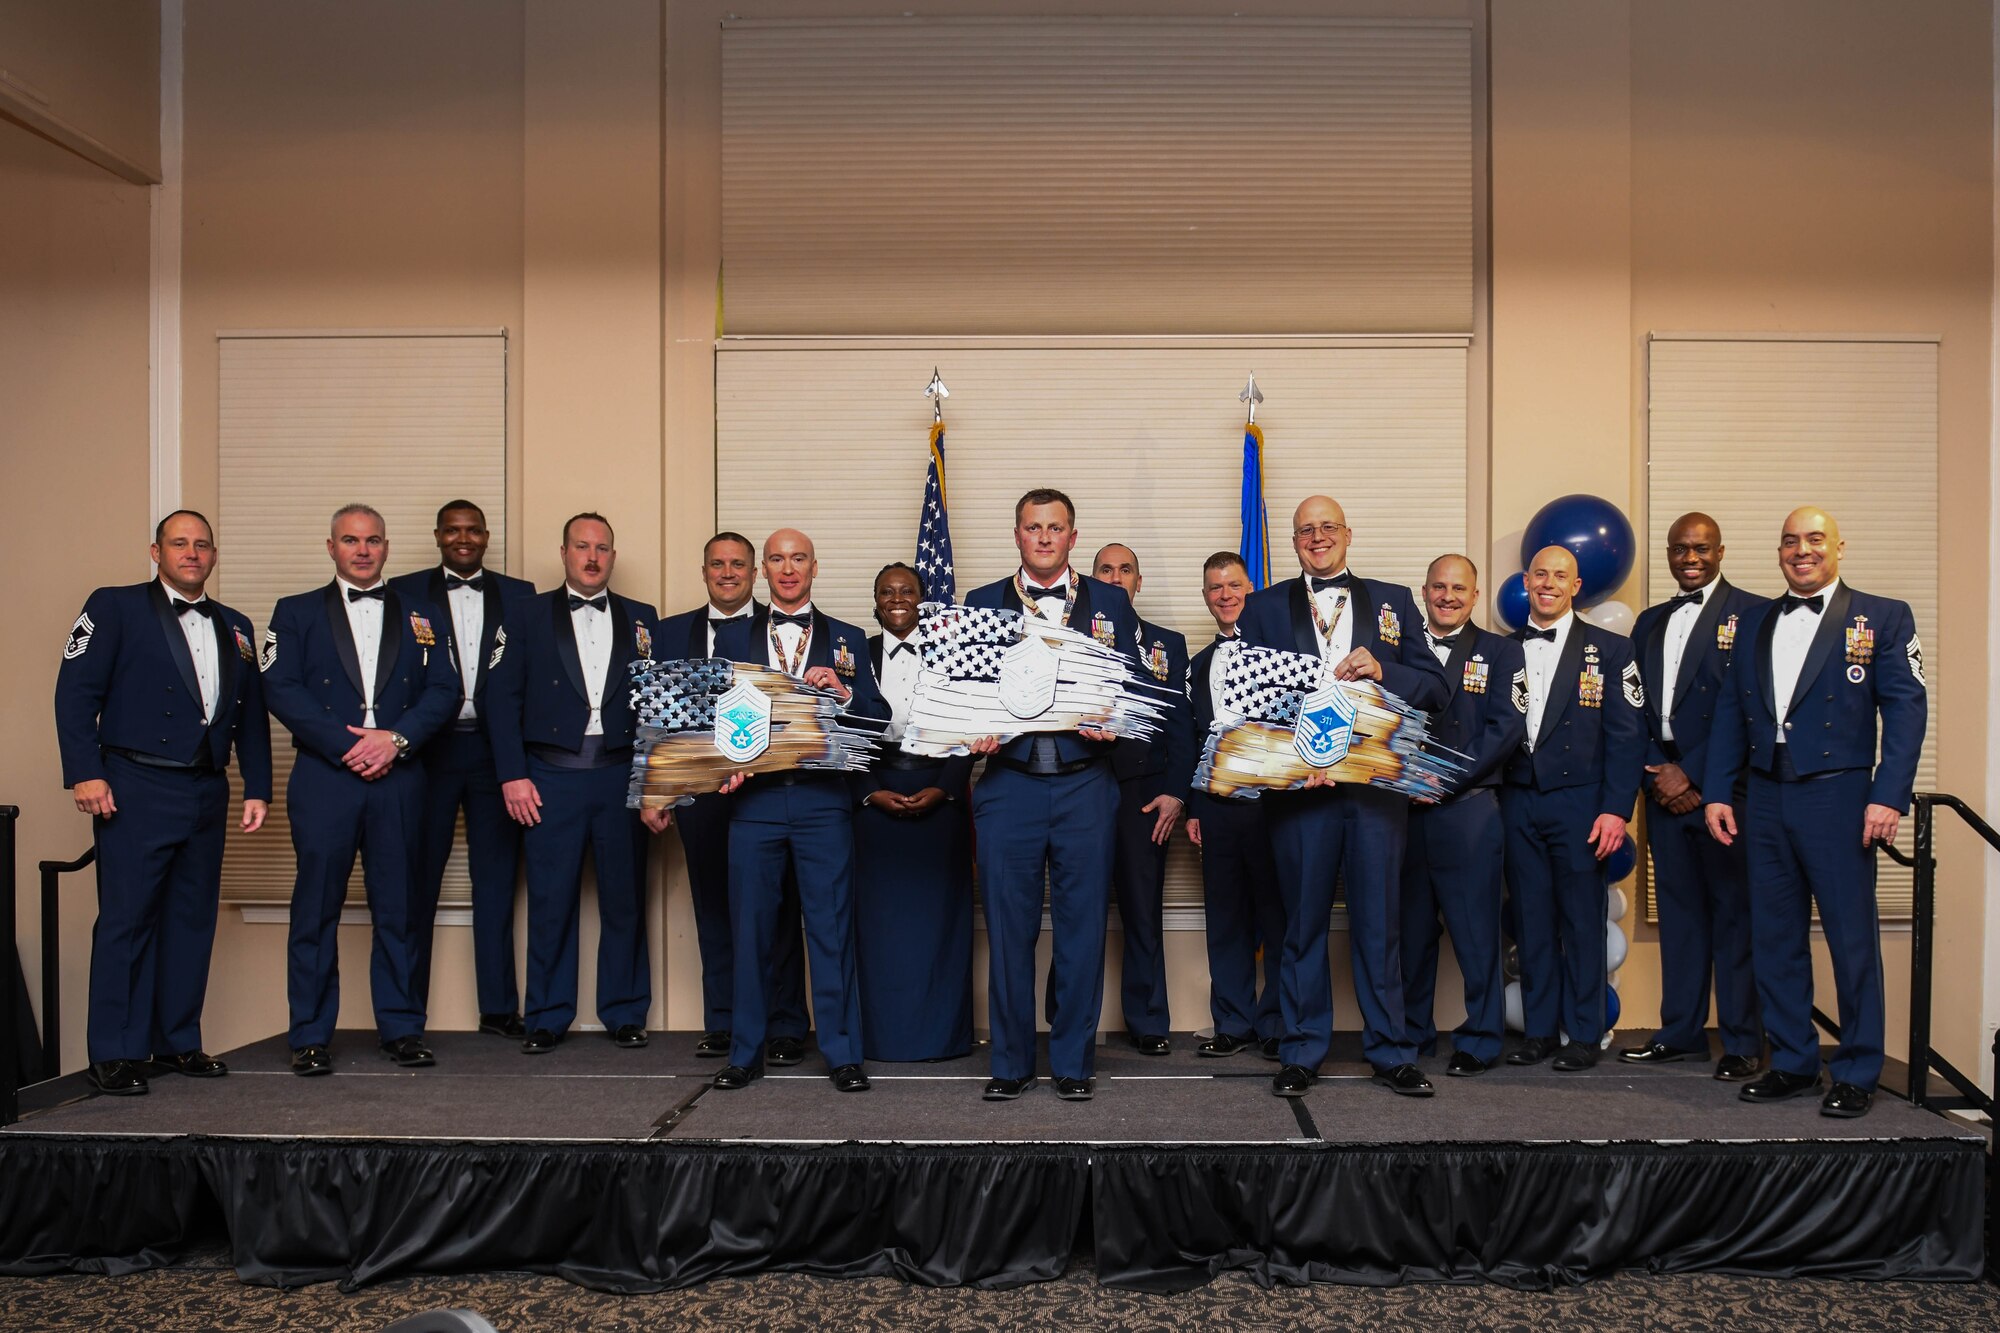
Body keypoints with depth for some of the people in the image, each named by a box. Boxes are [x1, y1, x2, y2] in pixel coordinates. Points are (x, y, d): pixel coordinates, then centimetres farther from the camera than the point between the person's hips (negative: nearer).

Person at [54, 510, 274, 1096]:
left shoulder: (234, 627, 16)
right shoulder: (114, 608, 2)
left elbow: (252, 714, 16)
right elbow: (75, 691, -5)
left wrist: (257, 788, 9)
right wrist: (85, 773, -13)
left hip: (206, 794, 5)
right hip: (135, 790, -5)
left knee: (193, 920, 9)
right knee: (126, 919, -3)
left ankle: (178, 1041, 19)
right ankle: (115, 1054, 4)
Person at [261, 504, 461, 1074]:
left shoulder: (423, 618, 15)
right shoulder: (296, 613, 11)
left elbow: (444, 691, 5)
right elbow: (281, 689, -2)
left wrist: (396, 738, -11)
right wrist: (348, 745, -12)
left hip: (399, 779, 1)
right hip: (323, 777, -1)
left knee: (398, 907, 4)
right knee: (316, 909, 1)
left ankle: (401, 1028, 13)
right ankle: (310, 1036, 9)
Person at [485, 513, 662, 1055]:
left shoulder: (642, 620, 11)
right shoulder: (527, 614, 8)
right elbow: (503, 698, 3)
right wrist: (513, 775, -6)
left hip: (621, 773, 1)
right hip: (551, 776, -1)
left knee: (625, 899, 5)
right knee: (550, 902, 2)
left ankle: (625, 1013, 18)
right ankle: (547, 1016, 15)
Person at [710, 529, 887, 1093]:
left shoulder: (847, 640, 12)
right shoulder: (733, 637, 14)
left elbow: (878, 719, 6)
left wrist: (843, 691, -12)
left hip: (824, 799, -1)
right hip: (754, 797, 1)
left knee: (832, 928, 0)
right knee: (750, 927, 6)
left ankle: (842, 1053, 9)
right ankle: (746, 1052, 17)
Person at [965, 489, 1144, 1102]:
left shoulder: (1110, 602, 12)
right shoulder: (982, 602, 12)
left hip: (1085, 782, 0)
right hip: (1007, 781, 0)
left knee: (1083, 927, 3)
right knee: (1008, 928, 3)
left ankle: (1073, 1062, 16)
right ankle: (1011, 1062, 15)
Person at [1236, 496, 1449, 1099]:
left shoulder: (1393, 601, 14)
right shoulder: (1265, 608, 11)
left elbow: (1435, 687, 7)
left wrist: (1381, 670, -12)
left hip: (1378, 783, 1)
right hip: (1300, 783, 0)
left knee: (1379, 920, 5)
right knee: (1303, 920, 5)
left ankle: (1390, 1052, 16)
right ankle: (1302, 1051, 16)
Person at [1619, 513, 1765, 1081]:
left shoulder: (1750, 614, -2)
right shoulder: (1650, 623, 18)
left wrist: (1693, 776, -11)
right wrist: (1657, 774, 0)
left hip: (1724, 790, -6)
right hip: (1666, 789, 6)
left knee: (1733, 913, -1)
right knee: (1678, 911, 10)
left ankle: (1742, 1042, 6)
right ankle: (1680, 1033, 17)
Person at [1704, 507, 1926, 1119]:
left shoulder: (1882, 618, 2)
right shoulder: (1754, 623, 14)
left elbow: (1906, 709, -4)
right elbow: (1730, 713, 13)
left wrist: (1889, 796, -14)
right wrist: (1717, 792, 6)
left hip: (1838, 798, -4)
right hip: (1765, 799, 4)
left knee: (1852, 937, 1)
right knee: (1774, 936, 9)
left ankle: (1857, 1073, 13)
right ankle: (1792, 1062, 21)